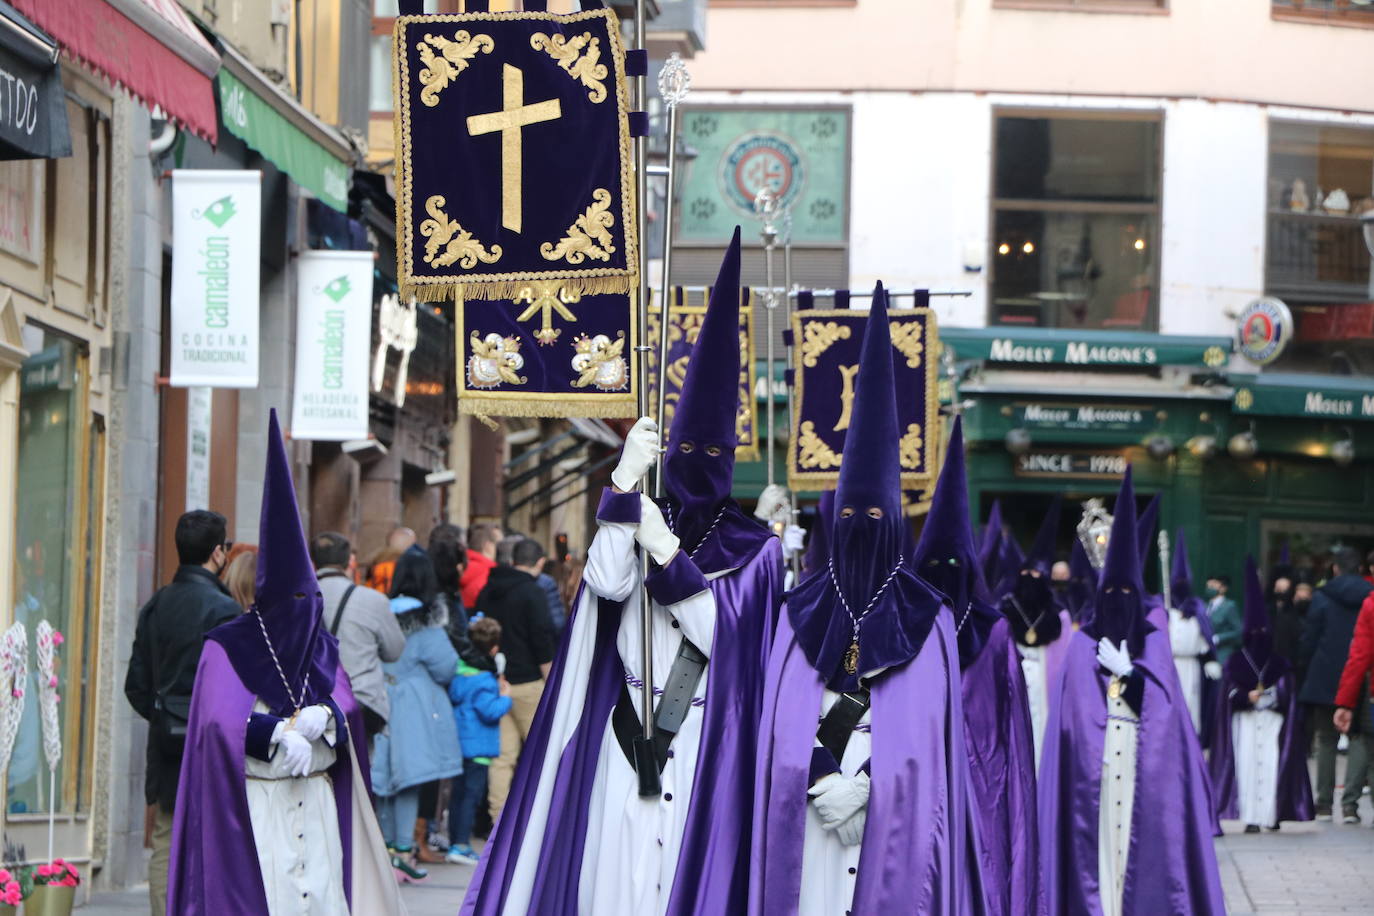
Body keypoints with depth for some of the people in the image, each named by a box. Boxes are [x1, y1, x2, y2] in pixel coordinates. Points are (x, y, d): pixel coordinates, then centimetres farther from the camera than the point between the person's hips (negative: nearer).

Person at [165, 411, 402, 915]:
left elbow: (348, 708, 5)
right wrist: (287, 730, -14)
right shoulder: (227, 648, -4)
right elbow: (222, 720, -14)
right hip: (255, 800, -5)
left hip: (317, 797, 5)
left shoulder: (321, 646, 12)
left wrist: (321, 717, -16)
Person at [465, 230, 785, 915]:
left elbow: (726, 632, -8)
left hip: (708, 744, -2)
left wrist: (666, 555, -9)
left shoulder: (756, 549, 7)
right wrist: (625, 478, -14)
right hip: (626, 736, 2)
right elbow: (607, 582, -10)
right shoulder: (641, 520, 12)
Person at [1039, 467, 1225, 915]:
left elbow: (1163, 700, 2)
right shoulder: (1083, 643, 8)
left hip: (1144, 756, 1)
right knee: (1096, 829, -5)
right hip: (1094, 756, -1)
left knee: (1140, 830, -3)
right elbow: (1077, 708, 2)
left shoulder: (1154, 643, 12)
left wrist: (1126, 671, -5)